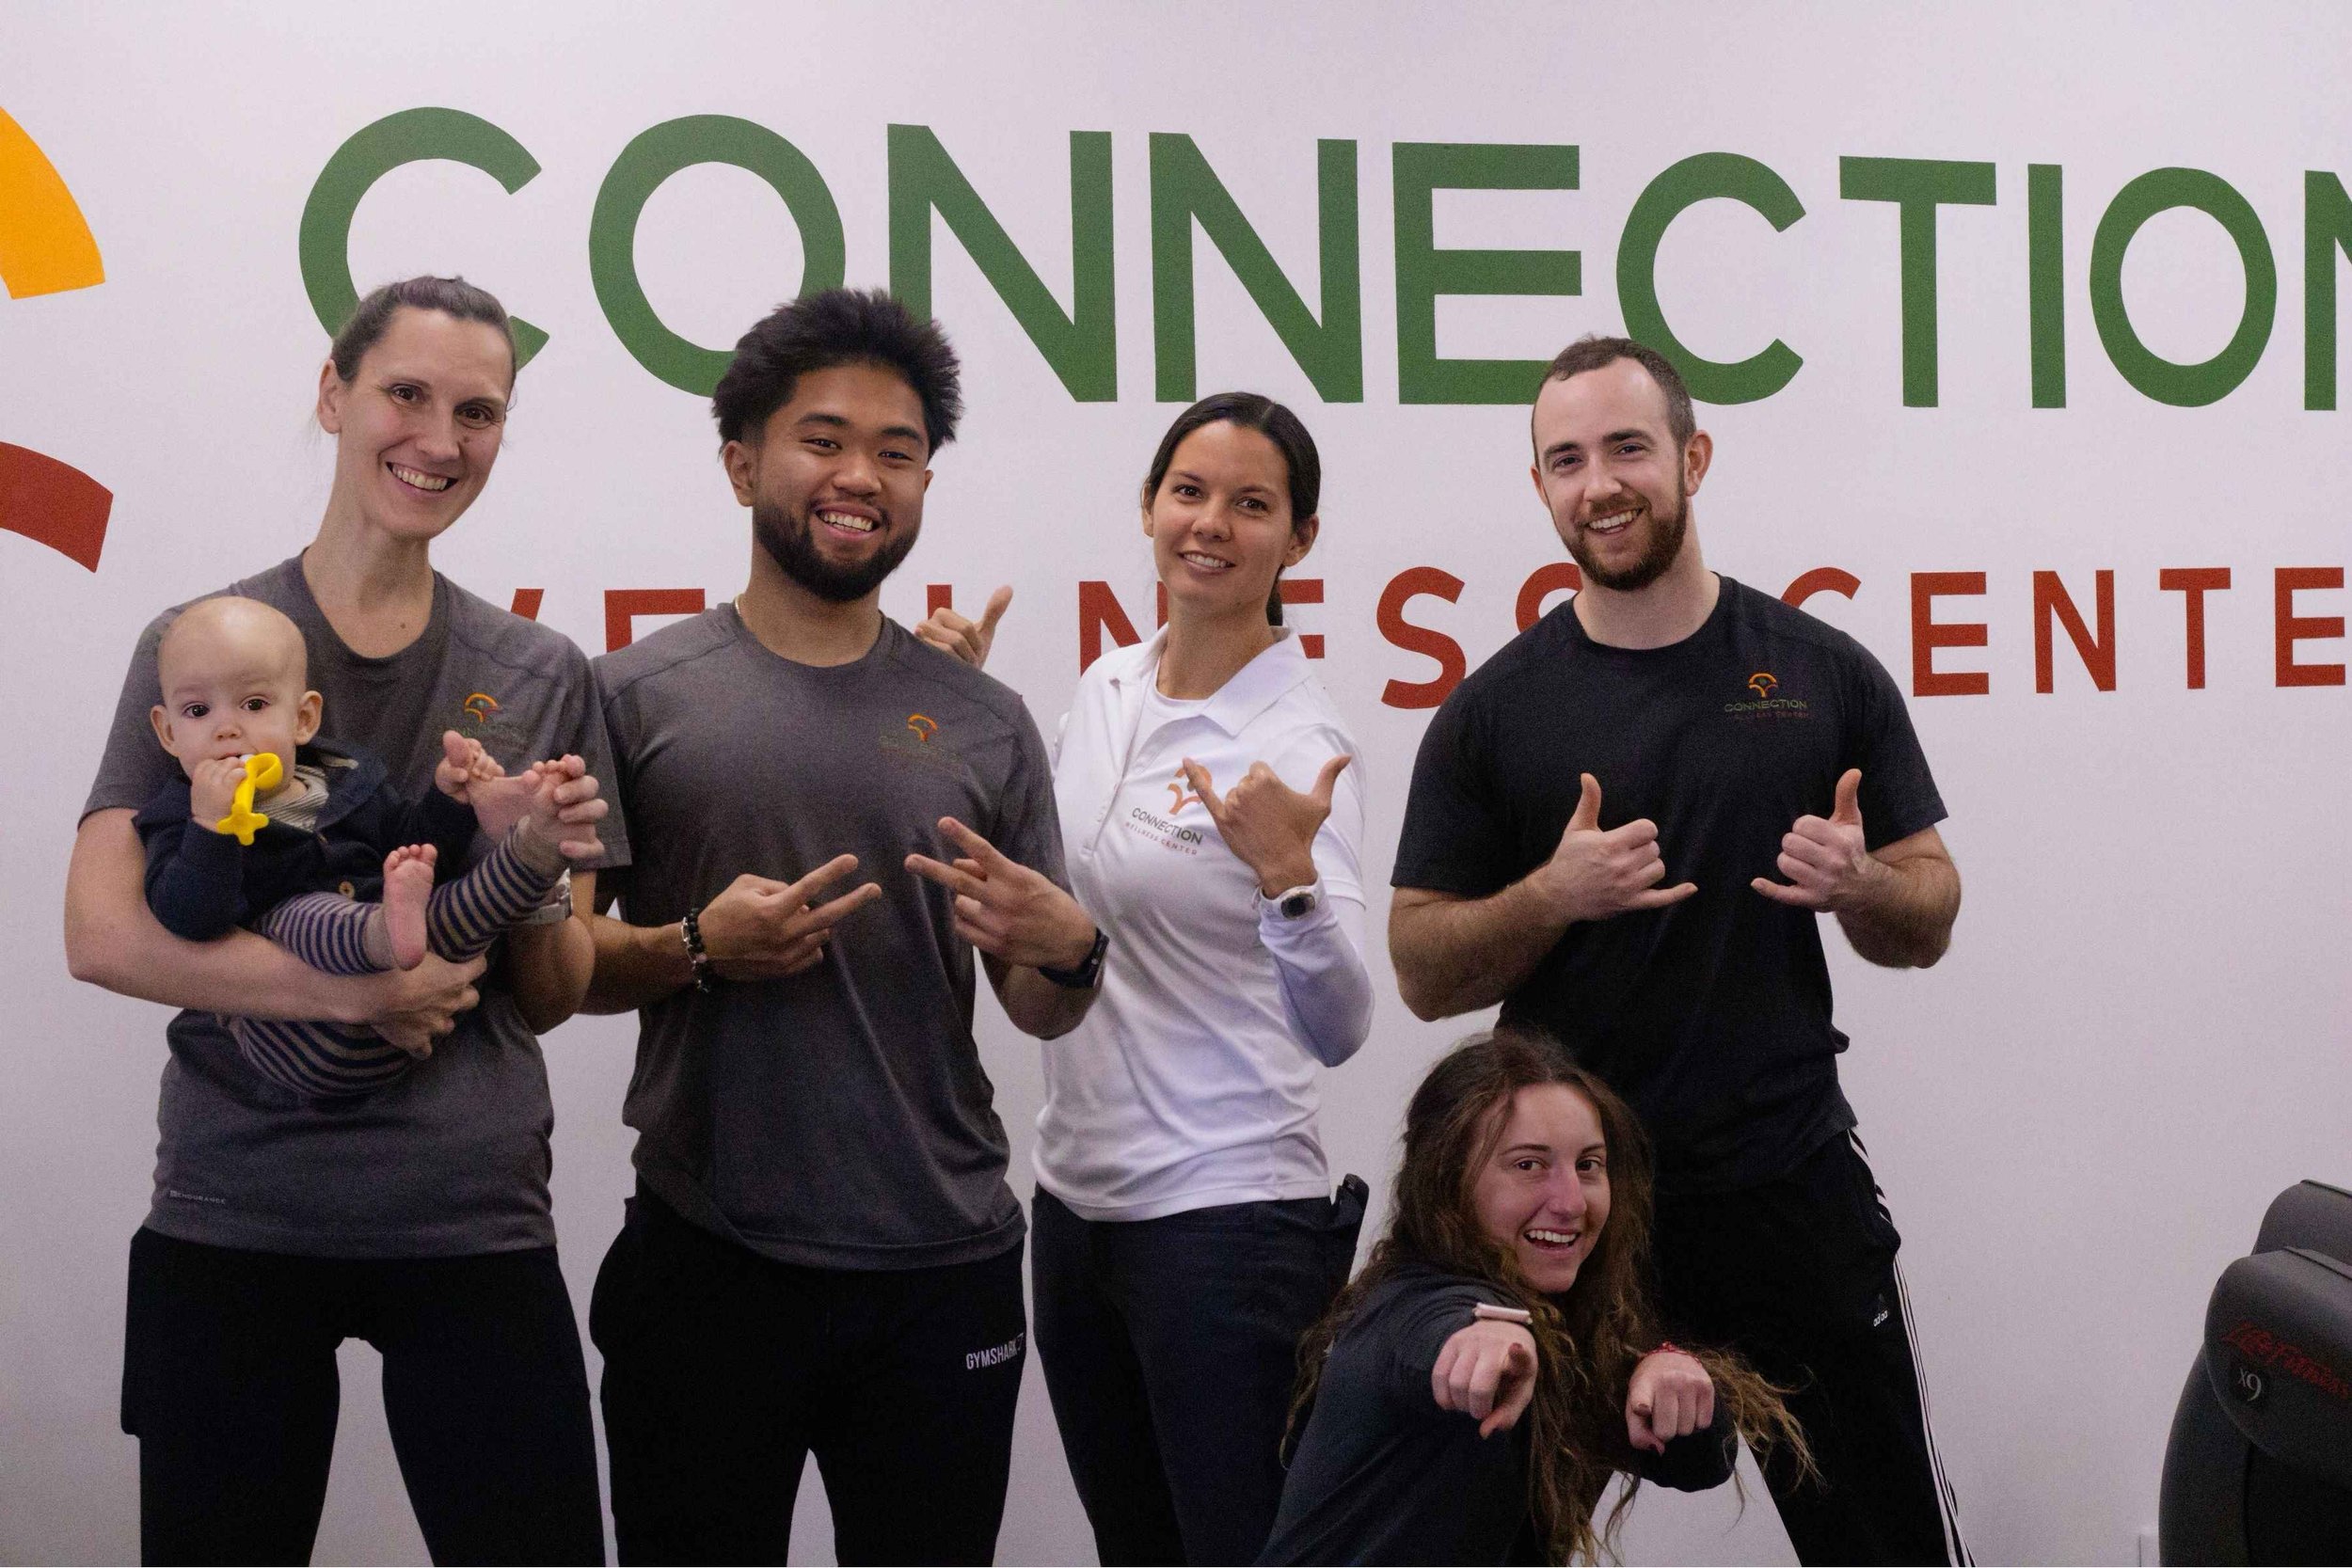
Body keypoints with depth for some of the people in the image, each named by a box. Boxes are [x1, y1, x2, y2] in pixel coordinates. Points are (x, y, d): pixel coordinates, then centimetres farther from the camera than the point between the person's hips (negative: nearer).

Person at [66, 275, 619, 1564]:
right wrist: (348, 988, -21)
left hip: (474, 1224, 1)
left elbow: (555, 997, 9)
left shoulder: (539, 677, 6)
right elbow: (102, 934, -9)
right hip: (233, 1210, -1)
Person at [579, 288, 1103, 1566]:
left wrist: (1065, 948, -11)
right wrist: (697, 948, -16)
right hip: (704, 1267, -2)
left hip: (943, 1271, 2)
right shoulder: (634, 694, 0)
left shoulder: (981, 724, 6)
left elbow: (1042, 1014, 11)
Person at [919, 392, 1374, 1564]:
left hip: (1227, 1213, -7)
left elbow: (1337, 1031, -24)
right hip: (1078, 1193, 7)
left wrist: (1290, 874, -41)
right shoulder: (1106, 689, 5)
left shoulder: (1298, 742, -15)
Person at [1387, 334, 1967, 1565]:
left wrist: (1859, 882, -15)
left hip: (1791, 1188, 0)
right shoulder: (1494, 710, 0)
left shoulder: (1823, 675, 1)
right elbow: (1424, 975, -1)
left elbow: (1928, 926, 7)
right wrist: (1556, 895, -18)